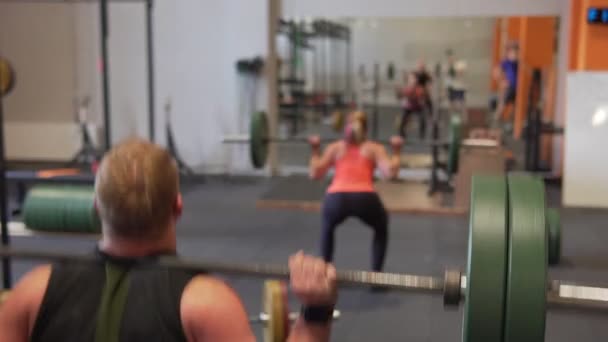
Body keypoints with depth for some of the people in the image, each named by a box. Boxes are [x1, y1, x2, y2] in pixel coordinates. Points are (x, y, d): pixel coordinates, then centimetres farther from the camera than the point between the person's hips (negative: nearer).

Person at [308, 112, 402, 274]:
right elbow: (391, 172, 5)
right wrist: (396, 151, 20)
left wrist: (315, 150, 31)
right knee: (381, 228, 32)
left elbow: (315, 173, 18)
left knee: (328, 227, 37)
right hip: (365, 199, -1)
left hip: (336, 198, 1)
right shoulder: (375, 148, 22)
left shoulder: (334, 147, 25)